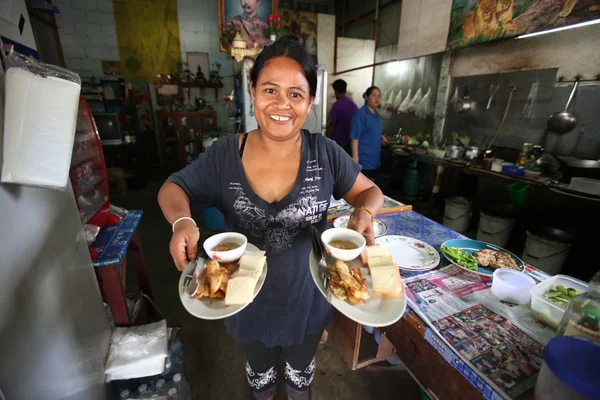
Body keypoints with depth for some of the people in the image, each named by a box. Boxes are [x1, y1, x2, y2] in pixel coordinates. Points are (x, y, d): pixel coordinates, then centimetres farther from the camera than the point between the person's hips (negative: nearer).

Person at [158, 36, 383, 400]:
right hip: (248, 299, 0)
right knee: (259, 368, 33)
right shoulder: (225, 155, -17)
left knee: (302, 367, 33)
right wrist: (182, 221, -26)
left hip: (307, 297, 1)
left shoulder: (325, 153, -17)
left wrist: (364, 213, -27)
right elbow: (173, 188, -4)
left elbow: (369, 190, -5)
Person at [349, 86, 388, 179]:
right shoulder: (360, 114, -14)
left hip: (374, 158, 8)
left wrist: (381, 137, 11)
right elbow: (355, 136, -19)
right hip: (363, 159, -8)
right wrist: (355, 156, -22)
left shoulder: (376, 114, 11)